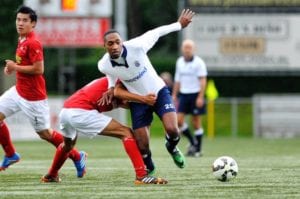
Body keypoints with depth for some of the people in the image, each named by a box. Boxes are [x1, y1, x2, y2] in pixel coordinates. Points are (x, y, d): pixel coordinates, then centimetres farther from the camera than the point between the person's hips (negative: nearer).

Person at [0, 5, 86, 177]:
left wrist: (15, 68, -18)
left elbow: (38, 69, -25)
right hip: (19, 90, 9)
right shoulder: (22, 40, 8)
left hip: (33, 96, -9)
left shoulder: (33, 43, -21)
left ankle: (77, 157, 18)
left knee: (44, 133, 1)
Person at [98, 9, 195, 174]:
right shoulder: (104, 66, -20)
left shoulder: (136, 46, -28)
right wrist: (111, 87, -4)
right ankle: (149, 171, 32)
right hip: (138, 101, 1)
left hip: (159, 92, -1)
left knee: (172, 130, -23)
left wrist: (179, 24, 0)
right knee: (142, 148, -5)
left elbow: (155, 33, -10)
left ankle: (172, 147, 18)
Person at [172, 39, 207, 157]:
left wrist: (200, 97, -18)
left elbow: (202, 81, -10)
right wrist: (174, 95, 16)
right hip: (183, 94, 5)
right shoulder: (179, 62, 11)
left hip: (195, 94, -5)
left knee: (196, 123, -1)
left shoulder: (198, 62, -7)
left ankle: (198, 149, 9)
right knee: (178, 120, -7)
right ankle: (193, 142, 13)